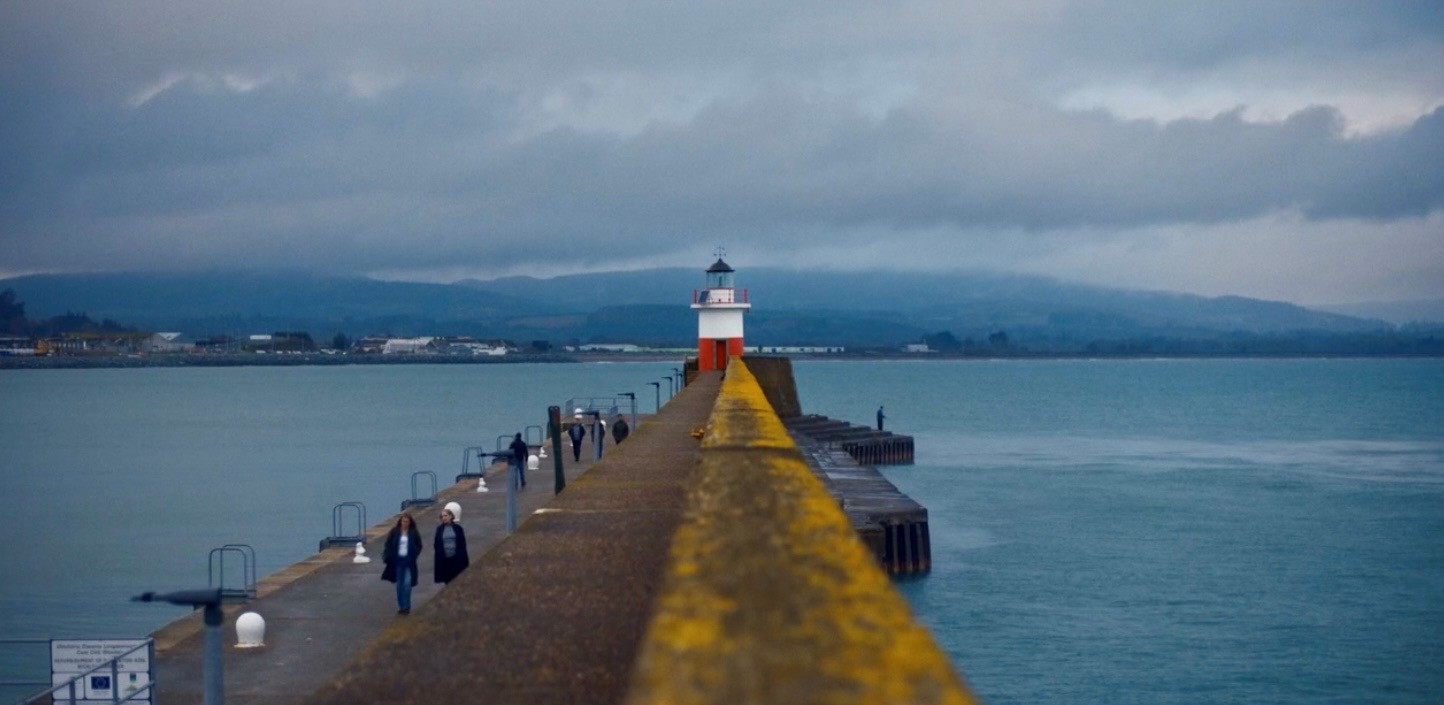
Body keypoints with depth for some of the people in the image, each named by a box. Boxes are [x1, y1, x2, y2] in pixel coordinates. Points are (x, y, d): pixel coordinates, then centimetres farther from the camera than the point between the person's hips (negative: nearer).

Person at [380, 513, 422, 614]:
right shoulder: (394, 532, 0)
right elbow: (388, 544, 4)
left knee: (407, 583, -12)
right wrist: (389, 556, -9)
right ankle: (401, 606, 19)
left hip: (409, 562, -2)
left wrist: (414, 555, -9)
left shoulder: (414, 533, -2)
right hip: (398, 561, 2)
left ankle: (406, 606, -4)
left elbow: (419, 546, 5)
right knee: (399, 584, 9)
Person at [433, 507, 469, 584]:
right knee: (448, 580, 5)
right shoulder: (439, 529, 4)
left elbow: (463, 544, 2)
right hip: (444, 559, 1)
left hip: (457, 559, -1)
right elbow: (436, 545, 4)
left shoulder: (457, 528, 1)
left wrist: (465, 559, -1)